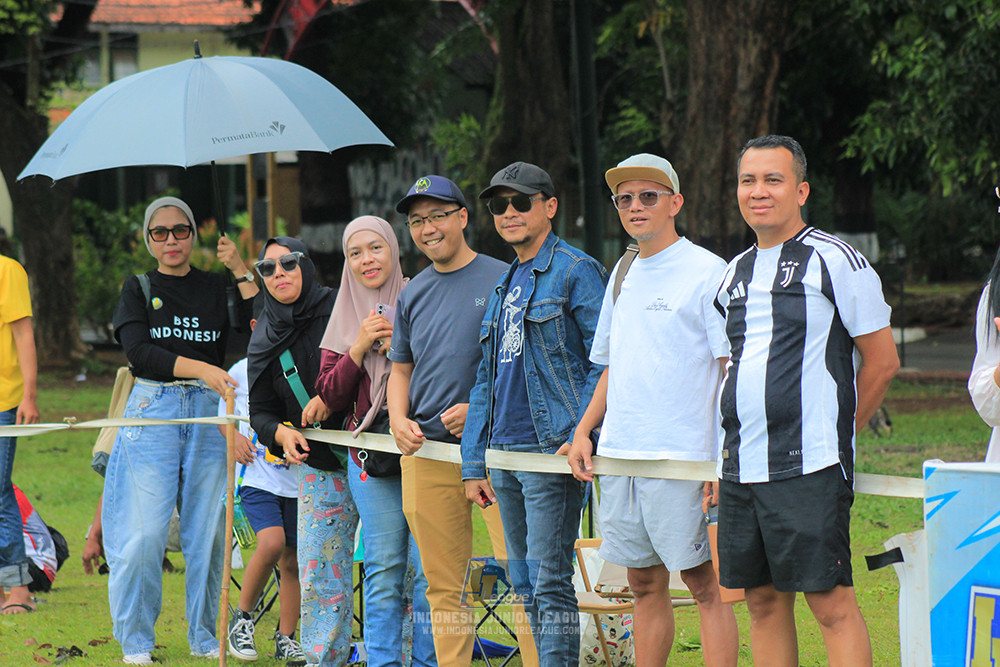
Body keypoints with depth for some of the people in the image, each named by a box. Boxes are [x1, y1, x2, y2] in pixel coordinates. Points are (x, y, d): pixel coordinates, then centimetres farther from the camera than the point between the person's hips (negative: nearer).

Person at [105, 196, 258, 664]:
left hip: (207, 413, 2)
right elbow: (139, 351, -8)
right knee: (145, 532, -6)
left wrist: (240, 270, -6)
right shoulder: (139, 289, 7)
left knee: (208, 529, 2)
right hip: (152, 411, -2)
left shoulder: (214, 288, 11)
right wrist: (202, 370, -18)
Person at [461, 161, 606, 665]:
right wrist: (474, 463, 17)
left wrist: (579, 438, -19)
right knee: (526, 585, 10)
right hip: (504, 454, 8)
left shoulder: (575, 272, -5)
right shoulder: (503, 287, 20)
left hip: (552, 451, -8)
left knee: (550, 584, -10)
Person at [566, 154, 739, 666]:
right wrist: (584, 431, 12)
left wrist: (726, 456, -17)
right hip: (619, 452, 7)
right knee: (645, 584, 11)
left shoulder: (706, 272, -5)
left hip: (683, 458, -7)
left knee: (703, 584, -6)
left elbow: (733, 368, -9)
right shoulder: (623, 274, 17)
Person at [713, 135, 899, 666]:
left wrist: (837, 431, 0)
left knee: (831, 603, -8)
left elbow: (883, 362, -4)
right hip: (740, 468, 7)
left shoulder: (836, 262, -5)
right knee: (764, 603, 9)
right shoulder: (734, 274, 16)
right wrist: (732, 448, 15)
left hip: (808, 466, -7)